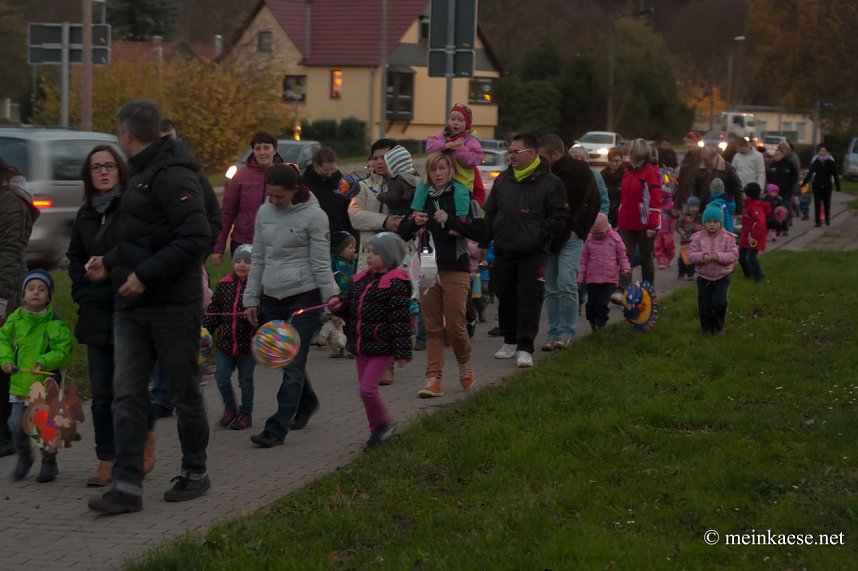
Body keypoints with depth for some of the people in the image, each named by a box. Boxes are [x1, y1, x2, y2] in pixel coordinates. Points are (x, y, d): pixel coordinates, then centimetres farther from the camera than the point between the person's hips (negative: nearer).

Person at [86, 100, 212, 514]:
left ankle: (194, 474, 21)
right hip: (133, 306, 9)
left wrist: (146, 275, -24)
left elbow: (196, 238, -24)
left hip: (173, 305, -9)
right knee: (127, 394, 2)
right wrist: (110, 264, 12)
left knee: (184, 393, 6)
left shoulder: (172, 176, -16)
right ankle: (127, 485, 1)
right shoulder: (142, 174, 16)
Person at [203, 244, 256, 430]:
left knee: (246, 380, 7)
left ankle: (246, 414, 22)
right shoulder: (224, 285, 4)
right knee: (221, 377, 2)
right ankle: (230, 408, 25)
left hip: (248, 343, -4)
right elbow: (213, 311, 10)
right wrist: (204, 330, 6)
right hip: (226, 342, 4)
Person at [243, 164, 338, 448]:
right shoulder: (264, 213, 9)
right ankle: (307, 402, 39)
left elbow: (321, 264, -7)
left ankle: (277, 427, -8)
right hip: (272, 297, 6)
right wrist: (251, 299, 13)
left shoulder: (313, 215, -8)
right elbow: (257, 260, 14)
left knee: (293, 363, -8)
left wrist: (332, 299, -11)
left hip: (303, 295, -6)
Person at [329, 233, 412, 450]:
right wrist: (339, 305, -3)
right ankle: (378, 431, 25)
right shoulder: (361, 279, 10)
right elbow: (351, 307, 20)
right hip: (362, 346, 8)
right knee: (365, 390, 12)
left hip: (382, 348, -8)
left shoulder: (396, 283, -14)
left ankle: (384, 425, 8)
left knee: (367, 388, -14)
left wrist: (402, 351, -18)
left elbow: (401, 319, -16)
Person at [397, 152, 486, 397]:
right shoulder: (421, 196, 10)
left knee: (455, 326, -3)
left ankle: (465, 364, 24)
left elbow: (480, 232, -10)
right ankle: (433, 379, 2)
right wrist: (414, 222, -9)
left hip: (455, 269, -3)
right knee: (433, 328, 2)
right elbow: (403, 233, 12)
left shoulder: (462, 196, -1)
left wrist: (450, 220, -20)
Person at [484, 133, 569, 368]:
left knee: (529, 298, -10)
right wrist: (484, 241, 8)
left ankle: (525, 348, -10)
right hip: (503, 252, 5)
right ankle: (510, 341, 26)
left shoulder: (549, 182, -5)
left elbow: (559, 217, -6)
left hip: (533, 254, -5)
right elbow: (490, 213, 16)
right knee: (506, 297, 12)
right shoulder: (503, 180, 11)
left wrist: (540, 236, -14)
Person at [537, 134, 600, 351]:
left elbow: (594, 202, -3)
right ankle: (554, 333, 11)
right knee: (551, 290, 6)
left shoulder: (579, 170, -5)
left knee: (566, 284, -12)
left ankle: (567, 333, -5)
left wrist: (579, 230, -7)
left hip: (570, 237, -5)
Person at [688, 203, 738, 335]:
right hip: (704, 277, 2)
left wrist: (719, 256, -29)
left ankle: (719, 326, 11)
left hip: (722, 277, -2)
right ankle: (707, 328, 26)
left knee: (720, 303, -14)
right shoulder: (698, 238, -4)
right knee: (704, 306, 4)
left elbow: (733, 254, -13)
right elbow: (691, 254, -7)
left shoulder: (727, 237, -7)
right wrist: (702, 256, -28)